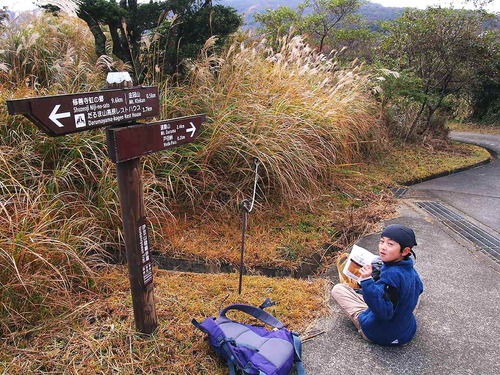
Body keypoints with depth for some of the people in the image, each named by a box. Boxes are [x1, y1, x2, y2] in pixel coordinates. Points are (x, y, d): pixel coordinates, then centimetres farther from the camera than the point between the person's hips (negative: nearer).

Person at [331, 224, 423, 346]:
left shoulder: (391, 274, -34)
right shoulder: (410, 269, -7)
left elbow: (384, 311, -37)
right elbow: (419, 288, 16)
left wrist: (367, 281, -44)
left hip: (381, 335, -8)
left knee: (338, 289, -3)